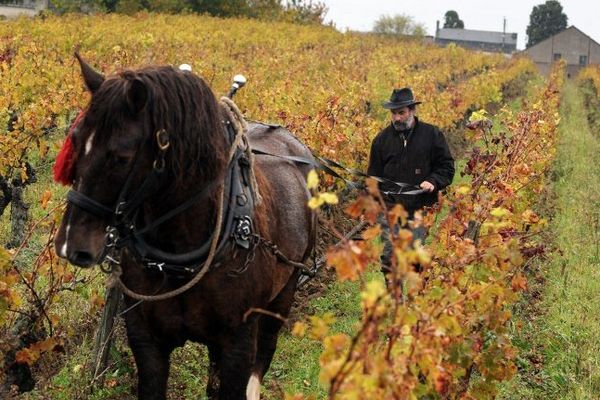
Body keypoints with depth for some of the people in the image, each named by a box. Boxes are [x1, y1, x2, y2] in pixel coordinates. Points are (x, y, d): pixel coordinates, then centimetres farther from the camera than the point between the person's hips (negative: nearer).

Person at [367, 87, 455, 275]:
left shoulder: (432, 134, 3)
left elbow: (446, 167, 7)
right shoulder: (382, 139, 8)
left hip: (420, 210, -1)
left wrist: (433, 182, -13)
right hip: (390, 210, 2)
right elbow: (373, 175, 15)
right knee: (390, 256, -3)